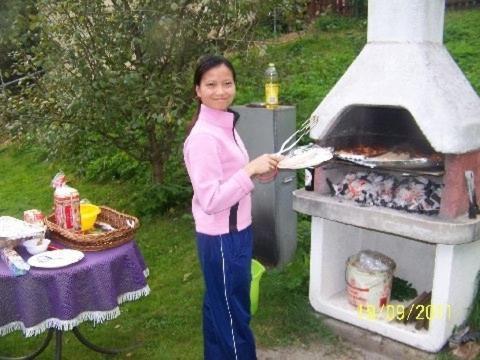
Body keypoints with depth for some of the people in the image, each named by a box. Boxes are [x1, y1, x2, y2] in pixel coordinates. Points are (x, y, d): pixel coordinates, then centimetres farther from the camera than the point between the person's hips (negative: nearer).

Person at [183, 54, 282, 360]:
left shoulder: (226, 124, 6)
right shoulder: (203, 137, -23)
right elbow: (211, 200, -26)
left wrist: (261, 171, 0)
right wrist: (251, 170, -26)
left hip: (234, 233, 9)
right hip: (222, 240, -9)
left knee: (219, 311, 23)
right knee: (234, 316, 8)